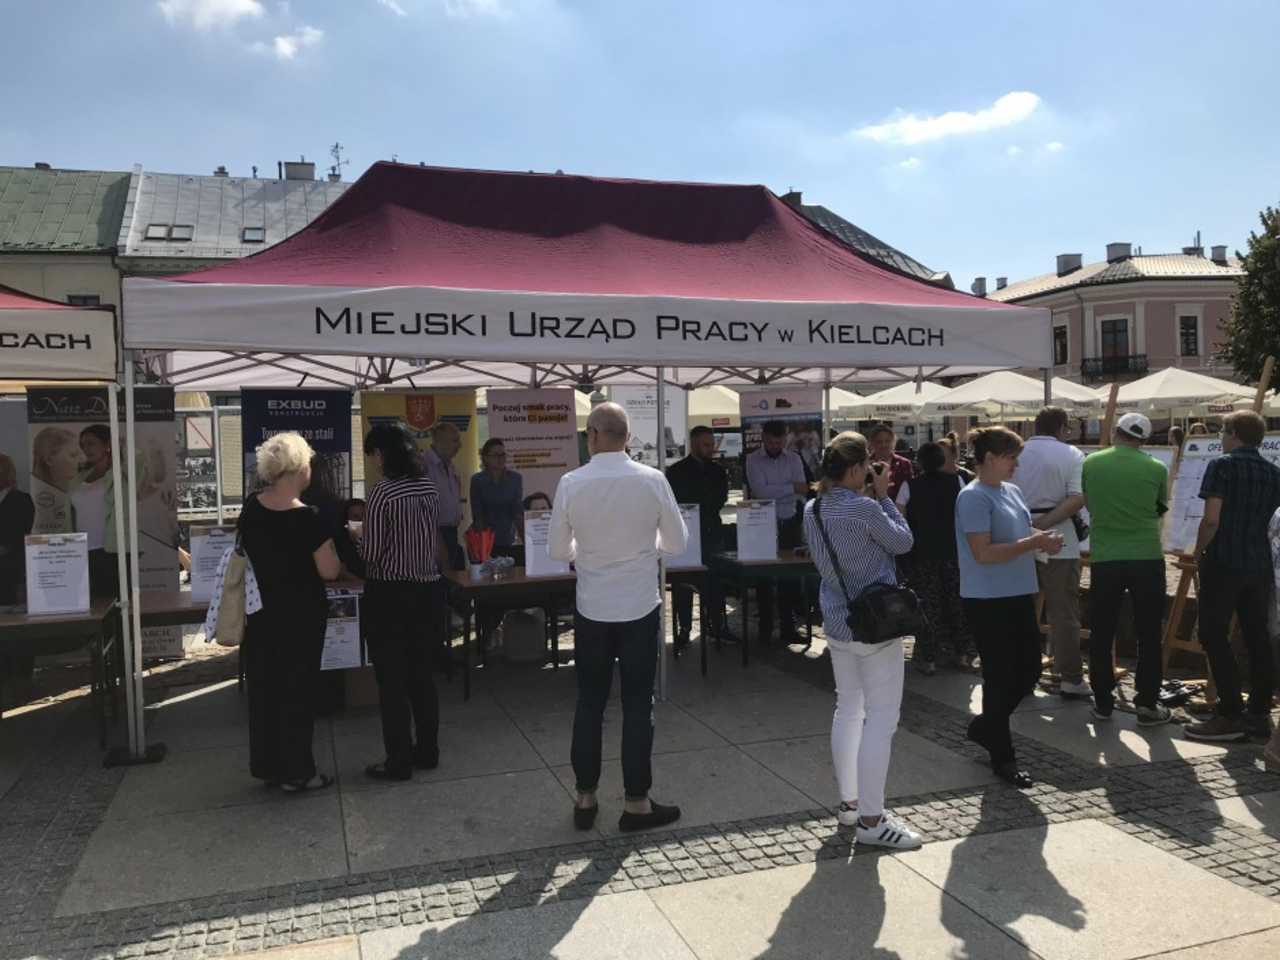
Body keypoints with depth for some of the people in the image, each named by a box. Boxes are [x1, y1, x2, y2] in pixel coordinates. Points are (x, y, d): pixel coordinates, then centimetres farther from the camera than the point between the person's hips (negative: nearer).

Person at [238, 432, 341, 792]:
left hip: (259, 612, 6)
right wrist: (332, 546, -1)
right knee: (298, 690, 5)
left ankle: (266, 764, 27)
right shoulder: (307, 518, -21)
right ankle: (297, 772, 14)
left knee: (263, 686, 16)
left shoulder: (251, 509, -1)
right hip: (300, 617, -6)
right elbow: (329, 571, -18)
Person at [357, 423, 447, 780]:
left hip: (389, 596, -6)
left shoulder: (382, 492, -16)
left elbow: (371, 553, -14)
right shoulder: (429, 487, 3)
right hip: (429, 590, 7)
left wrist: (360, 536, 8)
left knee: (392, 681, 5)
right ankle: (427, 752, 26)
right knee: (421, 675, 16)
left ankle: (398, 762, 13)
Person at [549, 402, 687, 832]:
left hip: (592, 609, 1)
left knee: (589, 703, 15)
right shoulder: (652, 480, -10)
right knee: (638, 705, 9)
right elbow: (676, 542, -1)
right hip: (640, 607, -1)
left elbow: (557, 549, 0)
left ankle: (585, 798, 24)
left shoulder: (571, 483, -9)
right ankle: (636, 803, 18)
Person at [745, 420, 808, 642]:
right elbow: (761, 491, -18)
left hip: (789, 524, 2)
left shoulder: (794, 459, 2)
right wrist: (791, 488, -15)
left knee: (790, 576, 4)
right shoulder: (753, 460, -4)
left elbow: (801, 495, -7)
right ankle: (765, 625, 16)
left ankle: (788, 626, 11)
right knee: (763, 576, 6)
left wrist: (773, 494, -17)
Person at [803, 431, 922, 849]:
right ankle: (871, 820, 2)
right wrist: (883, 498, -1)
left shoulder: (813, 510, 3)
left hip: (837, 623, 8)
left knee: (848, 710, 17)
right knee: (881, 719, -1)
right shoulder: (865, 509, -21)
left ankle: (848, 803, 27)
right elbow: (903, 542, -7)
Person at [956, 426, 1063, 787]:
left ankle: (985, 726, 33)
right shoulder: (974, 498, -15)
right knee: (1001, 676, 2)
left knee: (1029, 671, 13)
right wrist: (1033, 543, -20)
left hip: (1019, 595, 8)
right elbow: (983, 553, -21)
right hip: (988, 600, -8)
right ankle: (1002, 757, 17)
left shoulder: (1013, 492, 11)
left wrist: (1043, 540, -1)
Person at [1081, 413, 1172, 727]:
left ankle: (1103, 701, 17)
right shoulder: (1156, 469, -4)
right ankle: (1147, 705, 11)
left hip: (1104, 558, 1)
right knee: (1148, 633, 9)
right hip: (1147, 558, -1)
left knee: (1102, 632, 11)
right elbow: (1160, 509, 14)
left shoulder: (1090, 463, -1)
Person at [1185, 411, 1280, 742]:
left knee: (1215, 637, -3)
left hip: (1224, 562, -7)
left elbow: (1211, 519, -16)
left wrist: (1199, 553, -4)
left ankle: (1231, 715, -4)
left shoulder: (1222, 466, -9)